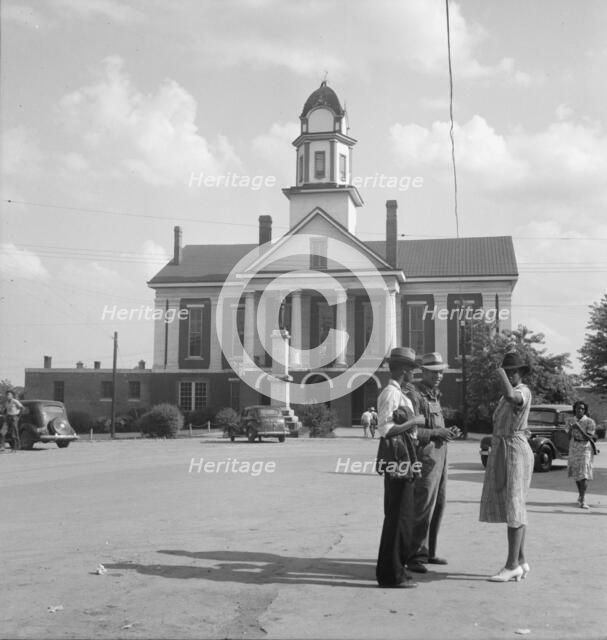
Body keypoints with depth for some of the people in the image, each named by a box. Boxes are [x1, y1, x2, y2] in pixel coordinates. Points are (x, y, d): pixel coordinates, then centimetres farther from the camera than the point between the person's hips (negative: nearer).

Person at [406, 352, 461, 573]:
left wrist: (449, 432, 5)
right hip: (424, 457, -9)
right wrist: (438, 433, -21)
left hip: (438, 456, 9)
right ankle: (415, 557, -4)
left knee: (437, 506, 12)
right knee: (422, 509, -10)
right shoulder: (414, 395, -12)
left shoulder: (434, 396, 17)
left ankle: (428, 553, 22)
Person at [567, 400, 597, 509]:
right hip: (573, 449, 6)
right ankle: (581, 495, 34)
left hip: (585, 449, -6)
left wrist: (579, 428, -23)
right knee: (576, 474, 14)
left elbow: (588, 438, -16)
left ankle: (582, 501, -16)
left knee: (584, 475, -14)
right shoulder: (573, 421, 9)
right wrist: (570, 429, -5)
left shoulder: (590, 422, -9)